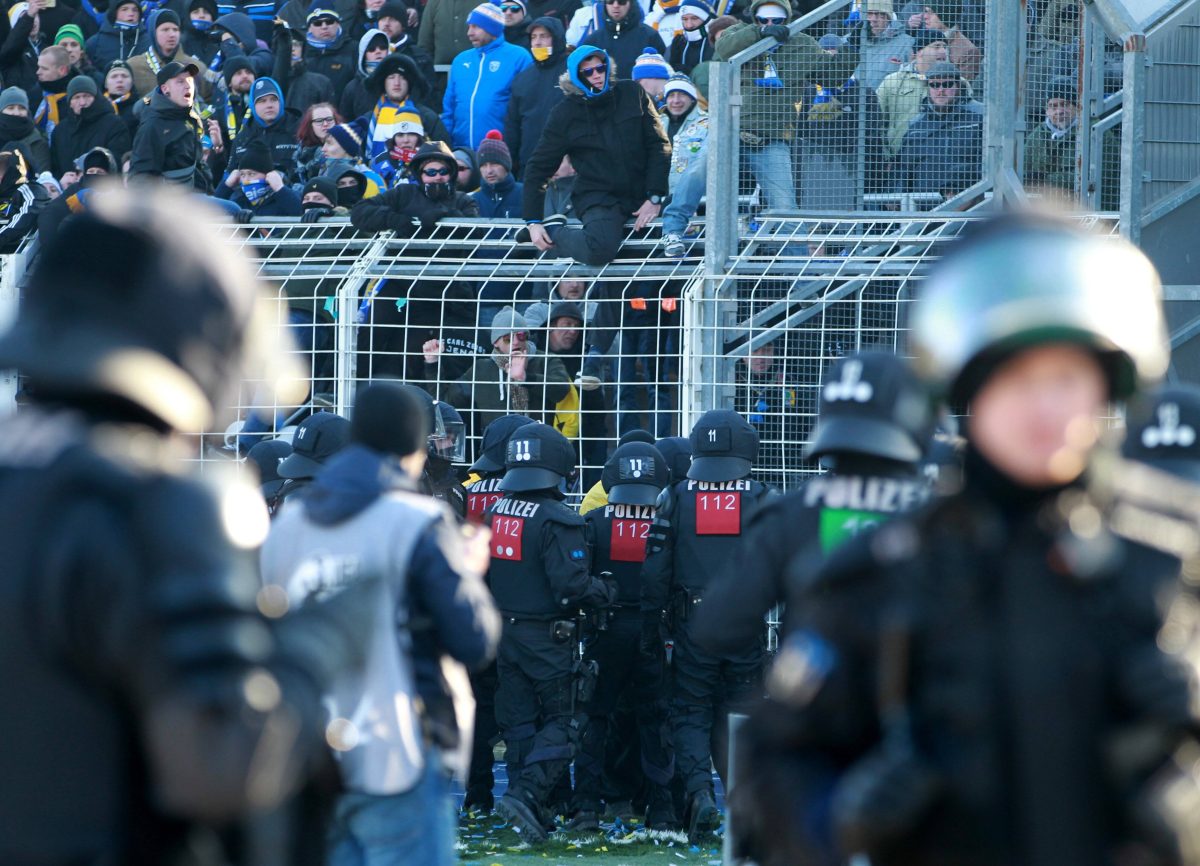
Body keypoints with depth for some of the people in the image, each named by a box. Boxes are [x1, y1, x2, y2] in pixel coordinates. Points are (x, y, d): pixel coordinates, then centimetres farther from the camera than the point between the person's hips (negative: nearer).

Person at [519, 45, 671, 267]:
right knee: (599, 251, -32)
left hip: (640, 195, 5)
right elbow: (538, 168, 5)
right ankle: (554, 231, -3)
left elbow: (658, 145, 6)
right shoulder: (565, 114, 0)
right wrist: (533, 222, -2)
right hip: (597, 197, -5)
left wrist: (654, 198, -3)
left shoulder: (631, 94, 4)